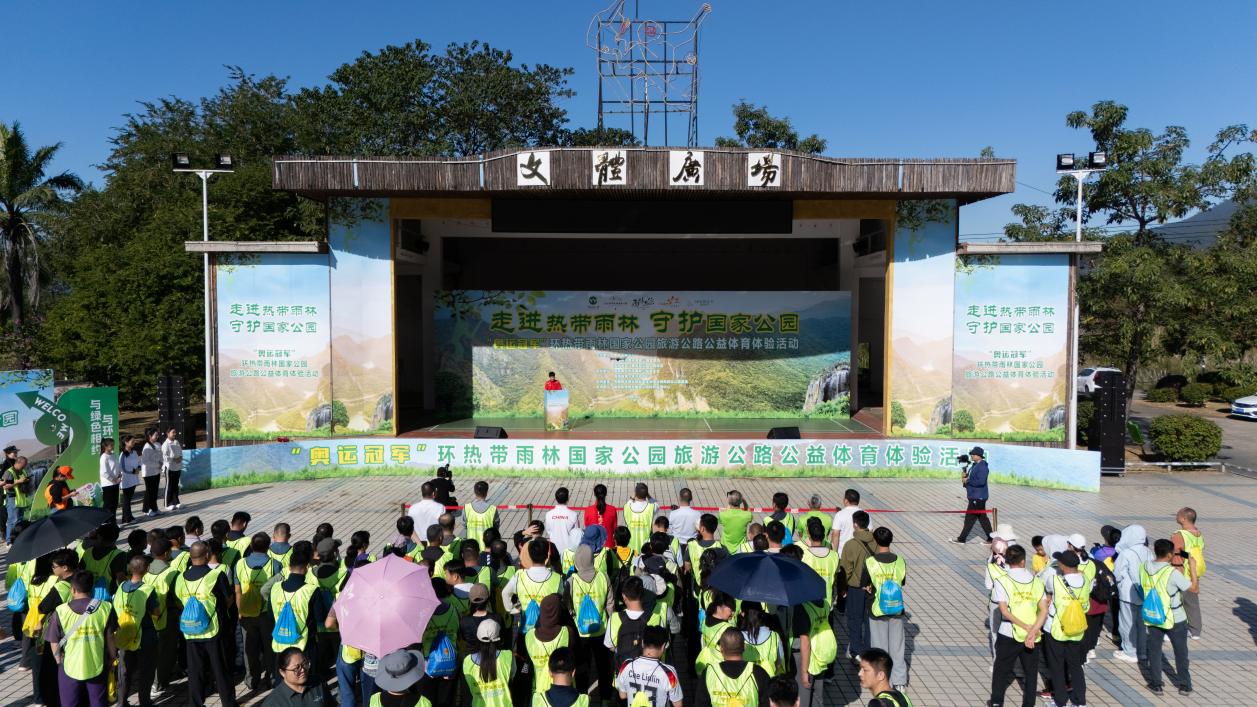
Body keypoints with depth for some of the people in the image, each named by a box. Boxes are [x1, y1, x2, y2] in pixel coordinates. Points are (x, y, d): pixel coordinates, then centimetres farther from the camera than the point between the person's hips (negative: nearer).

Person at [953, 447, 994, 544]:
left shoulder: (982, 467, -19)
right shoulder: (975, 465, 13)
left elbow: (981, 481, -28)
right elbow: (973, 477, 23)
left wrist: (967, 480, -19)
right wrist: (966, 476, 2)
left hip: (978, 497, -10)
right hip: (975, 496, 10)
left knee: (970, 517, -4)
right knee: (982, 517, 14)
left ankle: (962, 539, 2)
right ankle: (990, 538, 20)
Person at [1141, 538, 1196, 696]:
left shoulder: (1144, 568, -10)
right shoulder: (1173, 573, -25)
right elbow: (1195, 589, -16)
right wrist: (1192, 566, -9)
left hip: (1152, 617, 3)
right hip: (1175, 619, -3)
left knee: (1154, 652, 16)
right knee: (1181, 653, 18)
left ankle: (1156, 685, 23)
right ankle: (1185, 686, 31)